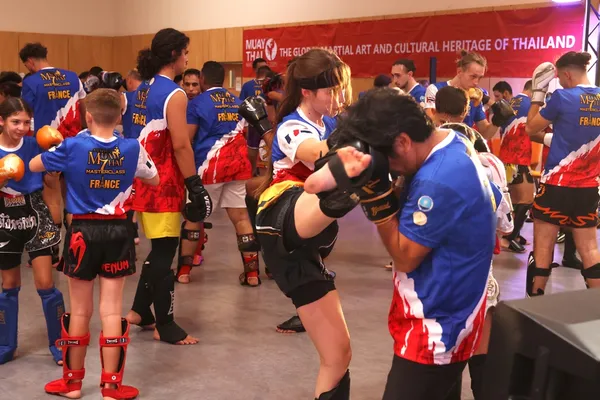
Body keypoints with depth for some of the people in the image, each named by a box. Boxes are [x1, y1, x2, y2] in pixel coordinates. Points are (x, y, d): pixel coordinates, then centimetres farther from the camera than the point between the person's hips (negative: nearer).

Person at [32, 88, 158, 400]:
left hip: (83, 231, -1)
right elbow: (154, 180, 13)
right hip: (117, 231, 1)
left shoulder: (72, 147, -9)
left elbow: (33, 166, 7)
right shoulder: (132, 149, -4)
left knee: (80, 311, 11)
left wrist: (54, 153, 24)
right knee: (112, 311, 5)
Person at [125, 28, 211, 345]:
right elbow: (180, 145, -19)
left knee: (158, 248, 18)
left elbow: (144, 136, 14)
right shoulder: (174, 94, -14)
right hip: (163, 182, -9)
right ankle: (164, 326, 7)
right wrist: (194, 184, -15)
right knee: (164, 251, -1)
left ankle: (140, 311, 25)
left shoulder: (143, 89, 12)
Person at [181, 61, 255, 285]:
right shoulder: (238, 103, 12)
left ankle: (183, 270, 14)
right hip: (236, 166, 4)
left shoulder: (197, 103, -4)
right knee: (240, 216, 5)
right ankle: (252, 272, 3)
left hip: (208, 167, -4)